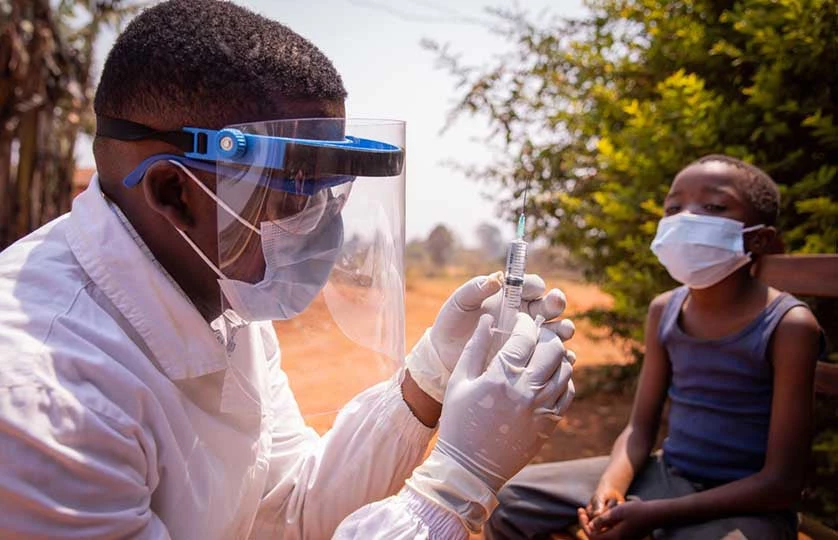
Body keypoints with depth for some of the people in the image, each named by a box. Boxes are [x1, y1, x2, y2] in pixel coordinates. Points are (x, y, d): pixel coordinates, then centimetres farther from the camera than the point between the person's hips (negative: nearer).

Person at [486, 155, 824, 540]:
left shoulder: (788, 326, -16)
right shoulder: (664, 311, 0)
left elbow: (782, 482, -16)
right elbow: (640, 428, 4)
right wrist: (611, 487, -16)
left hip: (745, 503, -5)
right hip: (663, 475, 5)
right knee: (509, 500, -1)